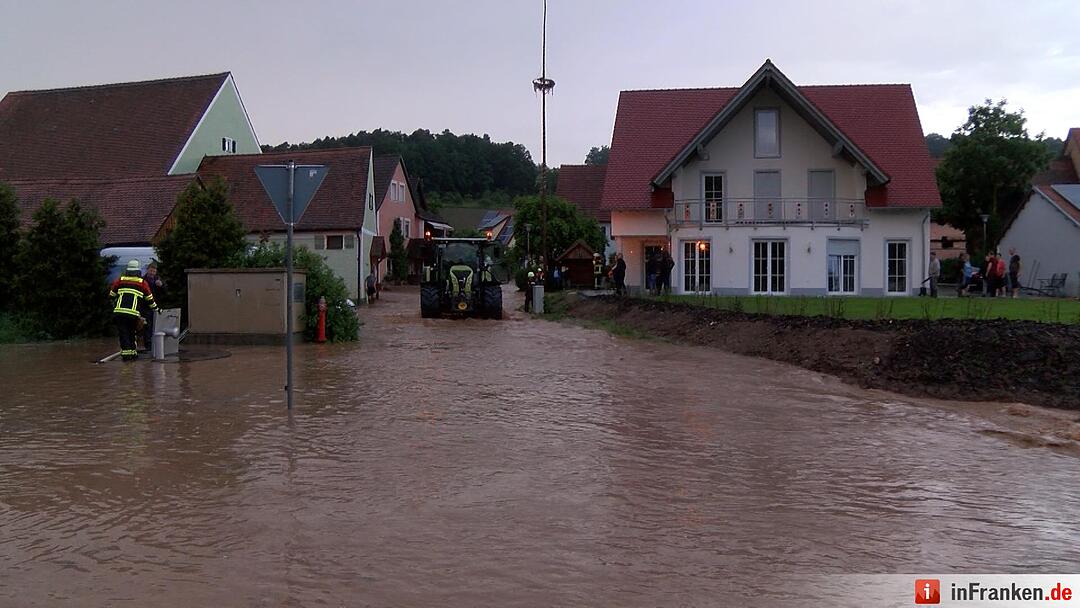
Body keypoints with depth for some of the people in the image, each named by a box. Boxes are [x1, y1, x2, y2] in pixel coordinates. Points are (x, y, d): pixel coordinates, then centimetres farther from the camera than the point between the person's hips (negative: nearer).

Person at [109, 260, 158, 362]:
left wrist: (112, 305, 39)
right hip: (132, 314, 0)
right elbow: (149, 299, 17)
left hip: (118, 311, 1)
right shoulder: (142, 283, 10)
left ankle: (126, 353, -8)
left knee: (123, 333, 2)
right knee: (131, 332, 17)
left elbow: (111, 295, 21)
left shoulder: (120, 280, 13)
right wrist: (155, 308, 31)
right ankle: (132, 352, 20)